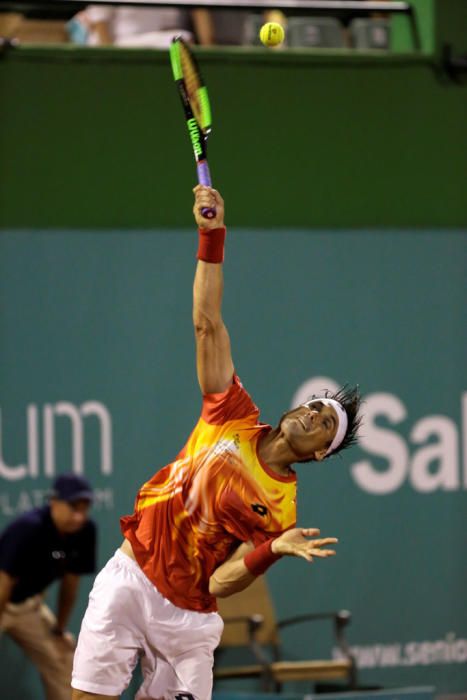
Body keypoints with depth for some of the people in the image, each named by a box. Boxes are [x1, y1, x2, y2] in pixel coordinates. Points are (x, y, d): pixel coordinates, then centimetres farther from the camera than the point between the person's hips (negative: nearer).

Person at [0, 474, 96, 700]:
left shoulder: (85, 531, -12)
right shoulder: (29, 529, -32)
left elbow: (70, 581, 1)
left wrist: (59, 630, 10)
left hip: (28, 604, 8)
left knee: (62, 660, 12)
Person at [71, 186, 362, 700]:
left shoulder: (279, 509, -5)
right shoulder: (234, 416, 1)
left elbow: (220, 584, -11)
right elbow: (207, 323, -2)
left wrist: (273, 550, -28)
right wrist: (213, 235, -10)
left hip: (186, 617, -1)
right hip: (127, 580, 1)